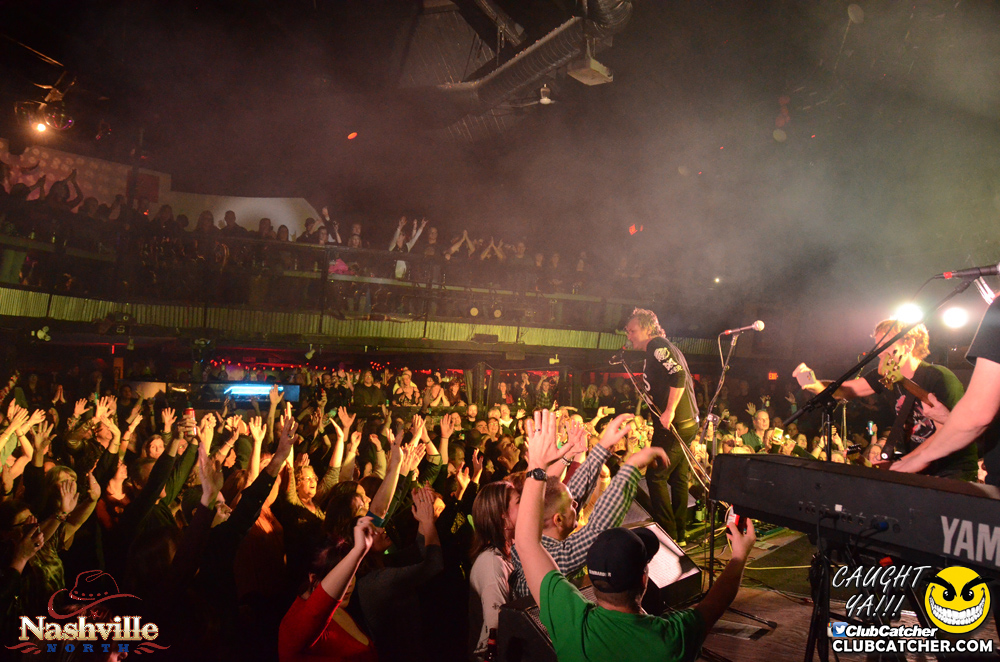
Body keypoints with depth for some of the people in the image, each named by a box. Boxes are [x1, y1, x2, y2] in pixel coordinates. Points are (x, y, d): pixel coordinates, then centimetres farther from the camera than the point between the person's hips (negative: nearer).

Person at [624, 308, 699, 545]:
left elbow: (679, 375, -24)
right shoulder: (665, 348, 20)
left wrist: (669, 411, -25)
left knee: (656, 476, -5)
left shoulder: (657, 345, -10)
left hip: (674, 424, -10)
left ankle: (668, 534, -1)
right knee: (678, 478, 13)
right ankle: (679, 535, 20)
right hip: (687, 422, 10)